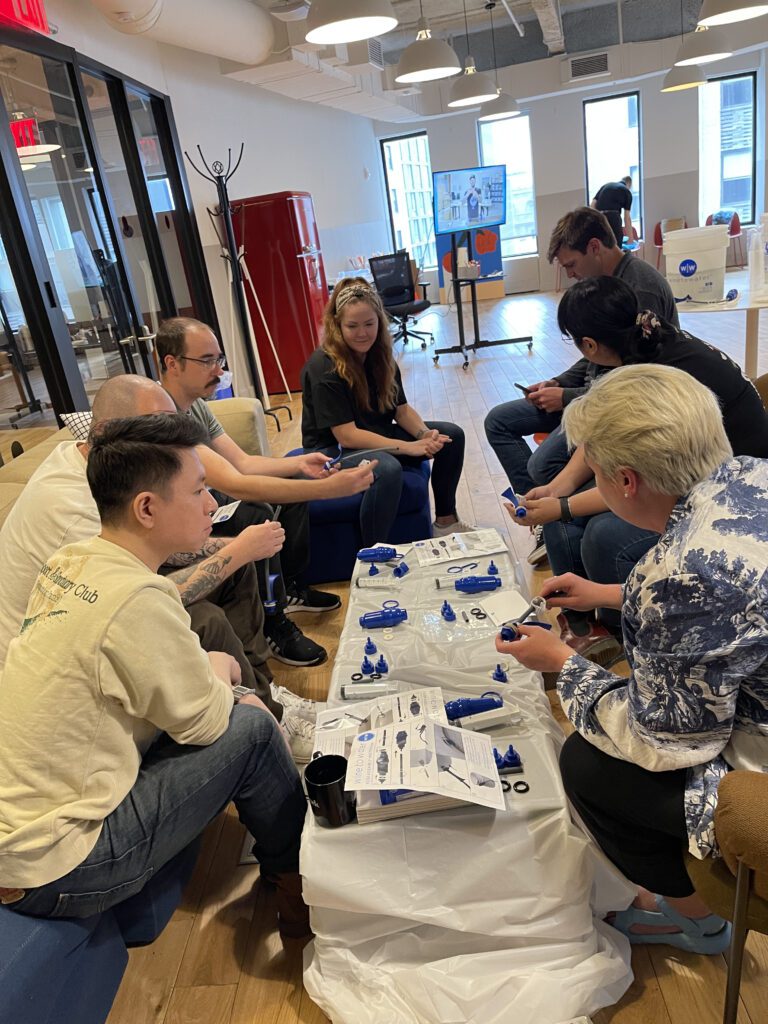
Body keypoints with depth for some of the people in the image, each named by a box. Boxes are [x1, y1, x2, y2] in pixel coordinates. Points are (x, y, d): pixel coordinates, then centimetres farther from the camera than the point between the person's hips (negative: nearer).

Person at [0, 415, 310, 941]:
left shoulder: (70, 562, -1)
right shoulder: (136, 597, -29)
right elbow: (204, 721, -15)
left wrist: (209, 669, 2)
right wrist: (221, 668, 3)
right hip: (50, 874, -8)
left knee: (236, 707, 8)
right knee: (252, 729, -7)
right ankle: (296, 886, 18)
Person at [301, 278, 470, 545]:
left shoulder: (380, 355, 0)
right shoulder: (324, 368, -22)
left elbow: (401, 409, 4)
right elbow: (346, 436, -26)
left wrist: (425, 434, -19)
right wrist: (409, 447, -29)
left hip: (376, 437, 8)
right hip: (333, 450, -8)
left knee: (451, 435, 1)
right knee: (387, 469, -38)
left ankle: (445, 519, 14)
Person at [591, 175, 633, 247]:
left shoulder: (606, 185, 25)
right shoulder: (626, 191, 13)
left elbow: (592, 205, 13)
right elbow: (627, 217, 10)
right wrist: (630, 238, 13)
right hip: (613, 218, -4)